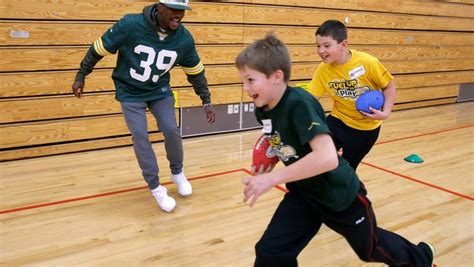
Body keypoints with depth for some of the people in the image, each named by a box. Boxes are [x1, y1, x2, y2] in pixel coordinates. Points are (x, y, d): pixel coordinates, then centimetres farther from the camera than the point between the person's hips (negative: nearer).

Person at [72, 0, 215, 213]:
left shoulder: (184, 39, -16)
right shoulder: (131, 25, -26)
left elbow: (196, 71, 0)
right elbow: (100, 48, -14)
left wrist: (206, 101, 0)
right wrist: (81, 76, -8)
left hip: (160, 91, 2)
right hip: (130, 92, -2)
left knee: (171, 131, -8)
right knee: (140, 137, -9)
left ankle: (177, 173, 20)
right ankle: (156, 188, 5)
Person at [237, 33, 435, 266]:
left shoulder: (300, 104, -32)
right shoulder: (262, 110, -7)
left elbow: (327, 158, -42)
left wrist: (271, 178, -39)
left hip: (339, 196, -6)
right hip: (303, 193, 6)